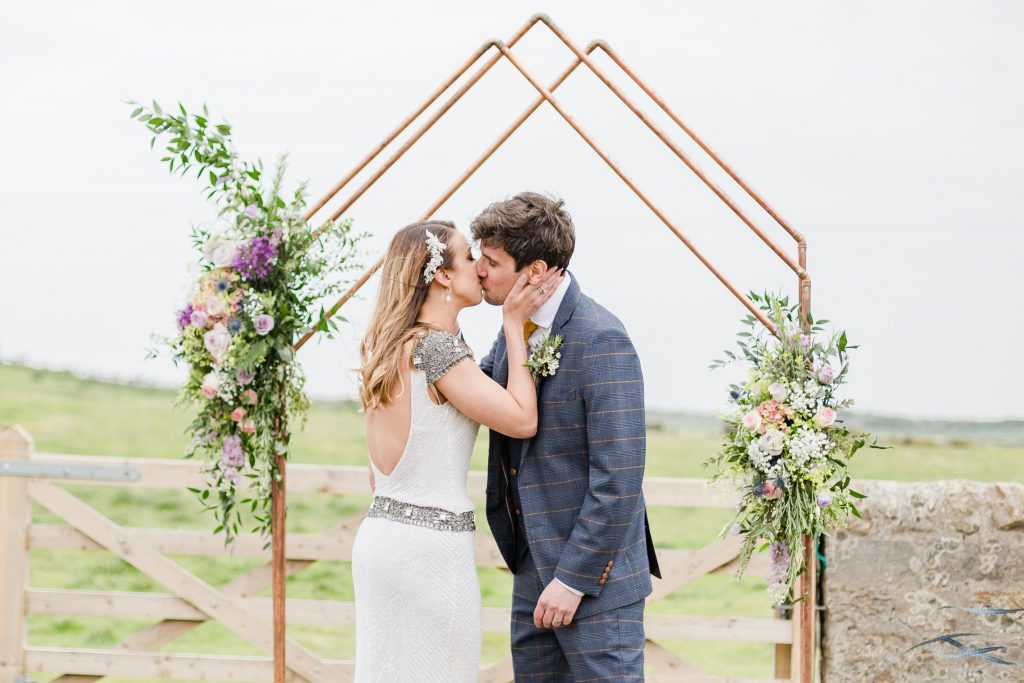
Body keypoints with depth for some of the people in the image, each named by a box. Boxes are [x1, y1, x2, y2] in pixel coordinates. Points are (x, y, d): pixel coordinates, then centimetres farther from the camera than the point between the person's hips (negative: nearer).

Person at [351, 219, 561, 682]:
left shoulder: (386, 349, 12)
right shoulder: (437, 347, -15)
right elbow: (522, 420, -12)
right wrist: (514, 325, -5)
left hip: (379, 535, 9)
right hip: (431, 546, -9)